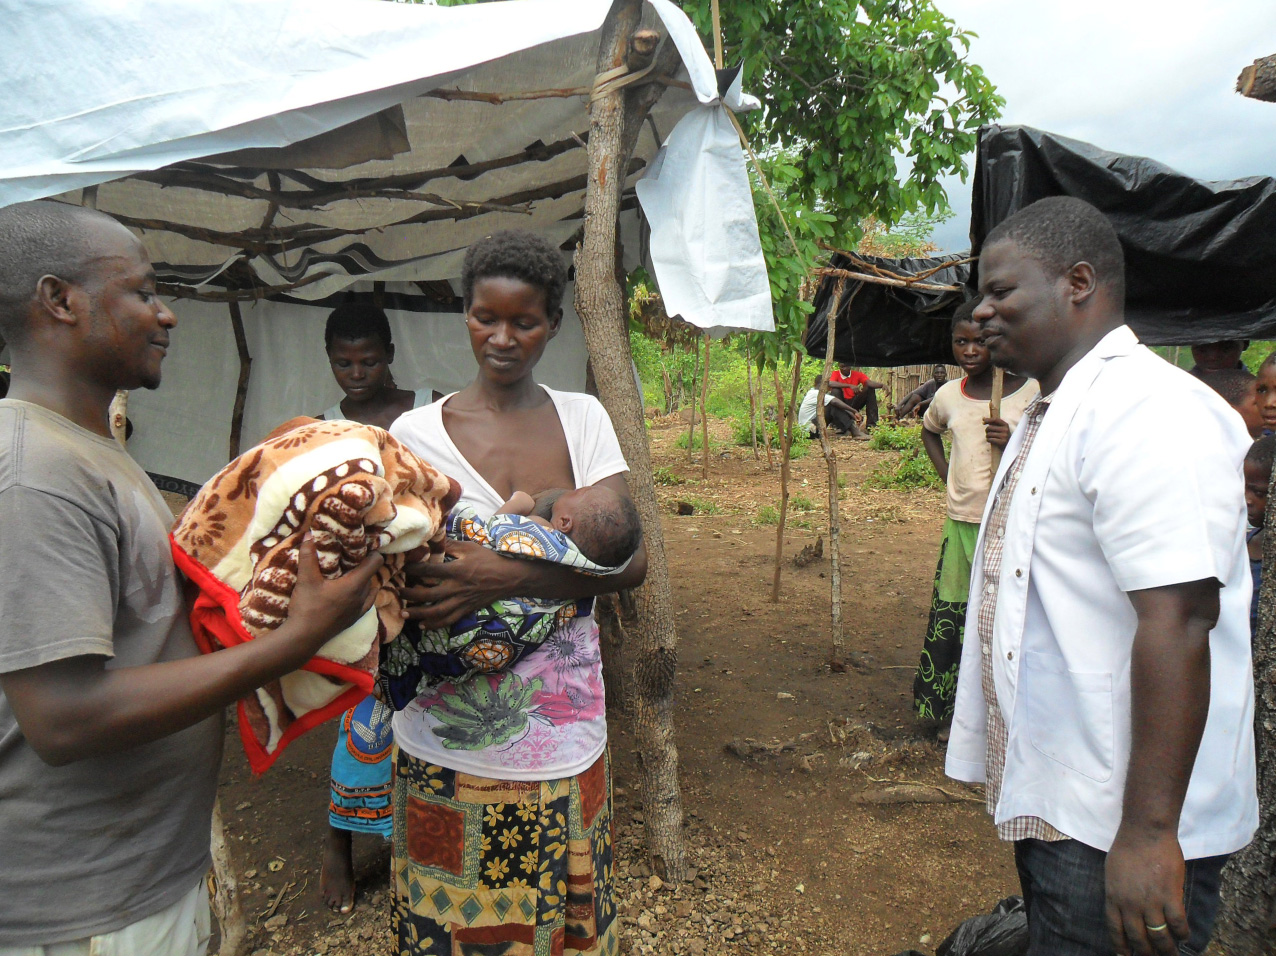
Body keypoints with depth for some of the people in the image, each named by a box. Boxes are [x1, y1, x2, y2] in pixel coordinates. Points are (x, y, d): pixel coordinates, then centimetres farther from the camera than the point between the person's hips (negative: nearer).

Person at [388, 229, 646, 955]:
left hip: (566, 734, 2)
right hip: (453, 739, -1)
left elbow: (631, 561, -9)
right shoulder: (417, 432, -3)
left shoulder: (584, 418, 2)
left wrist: (504, 576, -23)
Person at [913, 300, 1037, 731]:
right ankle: (956, 711, 23)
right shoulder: (948, 396, 8)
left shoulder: (1031, 392, -5)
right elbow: (929, 430, 30)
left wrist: (1014, 443, -19)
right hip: (962, 522, 4)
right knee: (953, 618, 8)